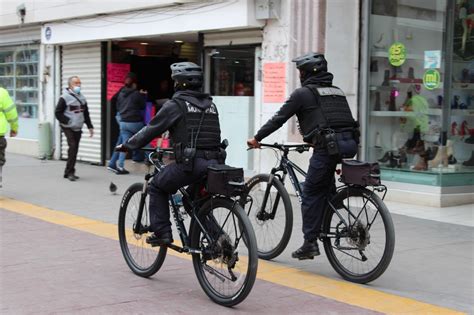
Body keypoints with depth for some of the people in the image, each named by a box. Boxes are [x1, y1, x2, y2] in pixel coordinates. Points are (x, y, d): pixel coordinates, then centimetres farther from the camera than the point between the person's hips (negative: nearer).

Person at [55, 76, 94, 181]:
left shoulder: (82, 98, 13)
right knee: (73, 146, -17)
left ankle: (68, 172, 16)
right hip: (68, 128, -7)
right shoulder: (65, 97, -8)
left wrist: (90, 127, 16)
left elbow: (86, 113, 20)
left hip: (78, 128, 7)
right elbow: (58, 112, -8)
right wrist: (67, 121, -13)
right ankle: (70, 172, -11)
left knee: (74, 149, 7)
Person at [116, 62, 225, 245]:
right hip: (214, 163, 6)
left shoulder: (175, 105, 0)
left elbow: (152, 129, 3)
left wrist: (127, 146, 16)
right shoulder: (210, 104, 19)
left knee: (157, 188, 15)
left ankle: (162, 233, 10)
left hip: (190, 163, -6)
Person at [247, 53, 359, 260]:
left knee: (311, 193, 2)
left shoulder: (304, 93, 5)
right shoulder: (336, 92, 25)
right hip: (350, 143, 7)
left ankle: (310, 243, 0)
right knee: (326, 187, 22)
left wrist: (257, 138, 14)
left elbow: (279, 118, 4)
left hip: (328, 146, -7)